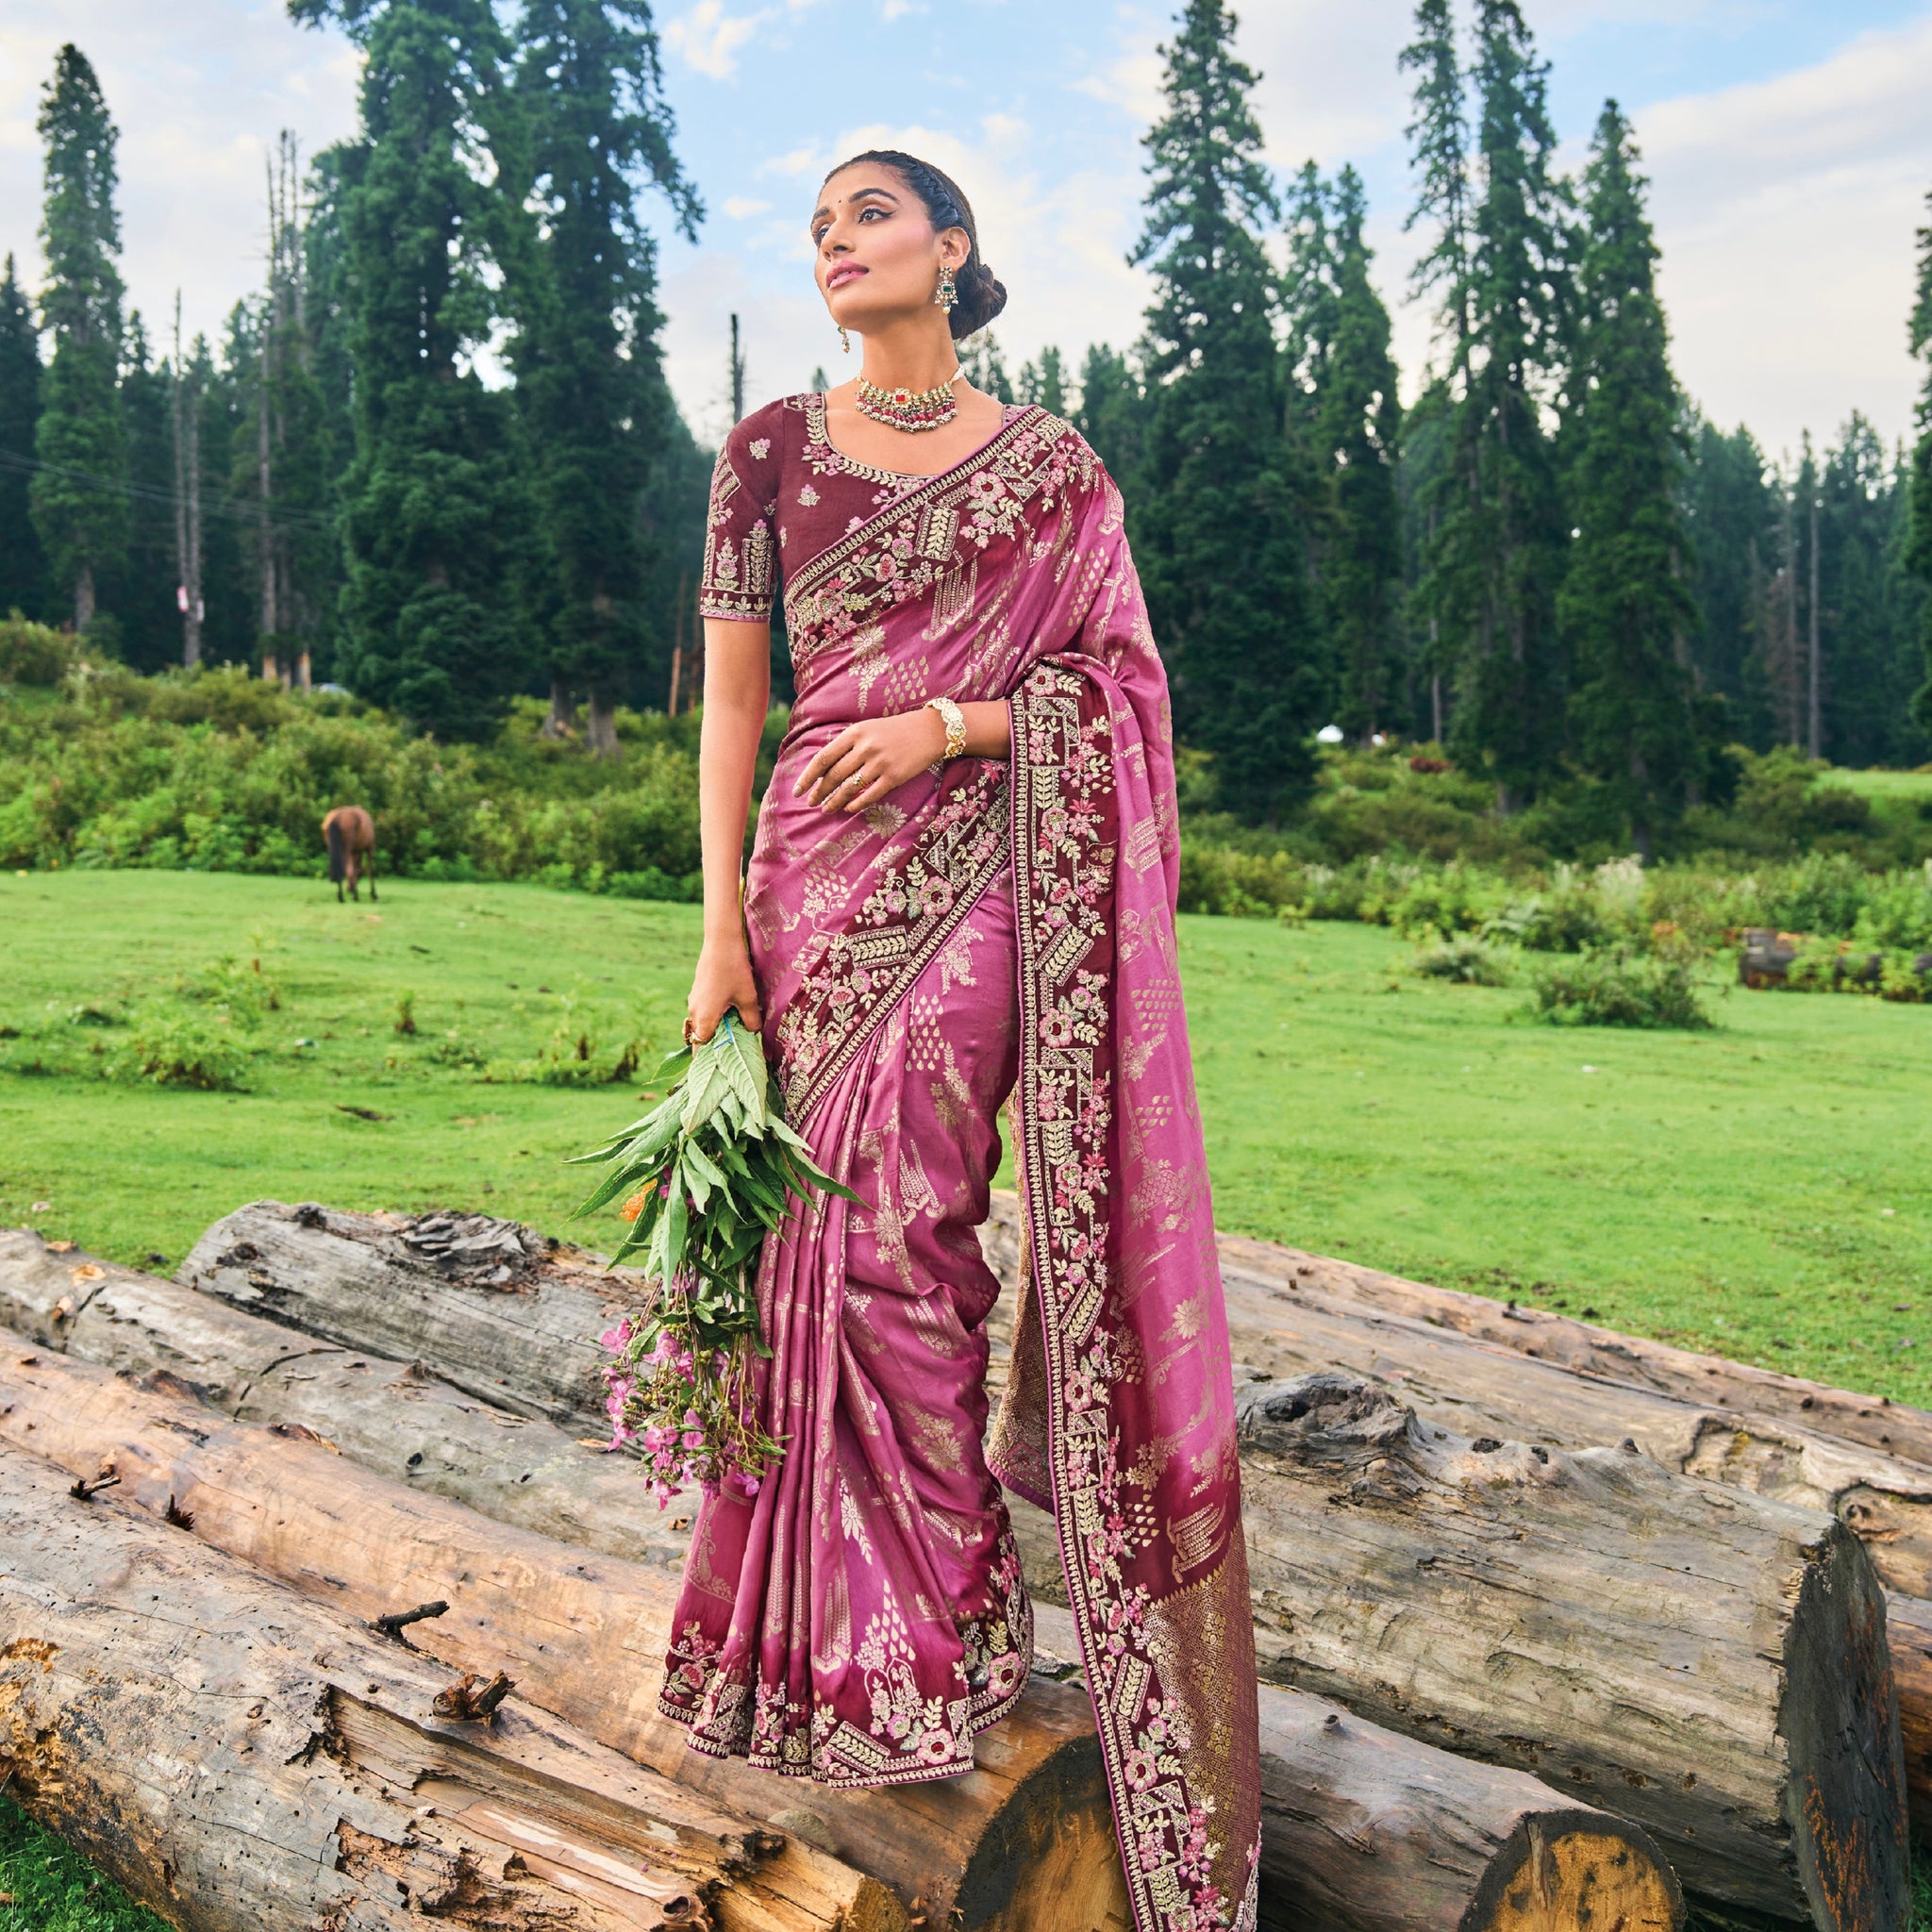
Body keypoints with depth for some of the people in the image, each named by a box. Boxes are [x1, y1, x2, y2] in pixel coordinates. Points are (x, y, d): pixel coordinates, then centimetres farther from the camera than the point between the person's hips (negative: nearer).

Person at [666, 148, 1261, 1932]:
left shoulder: (1051, 464, 7)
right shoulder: (771, 450, 10)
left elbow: (1114, 682, 4)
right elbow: (731, 700, 6)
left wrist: (948, 722, -13)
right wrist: (720, 927, -2)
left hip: (983, 876, -2)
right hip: (821, 871, 2)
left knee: (905, 1226, -6)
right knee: (862, 1224, 2)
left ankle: (935, 1636, 10)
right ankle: (928, 1622, 19)